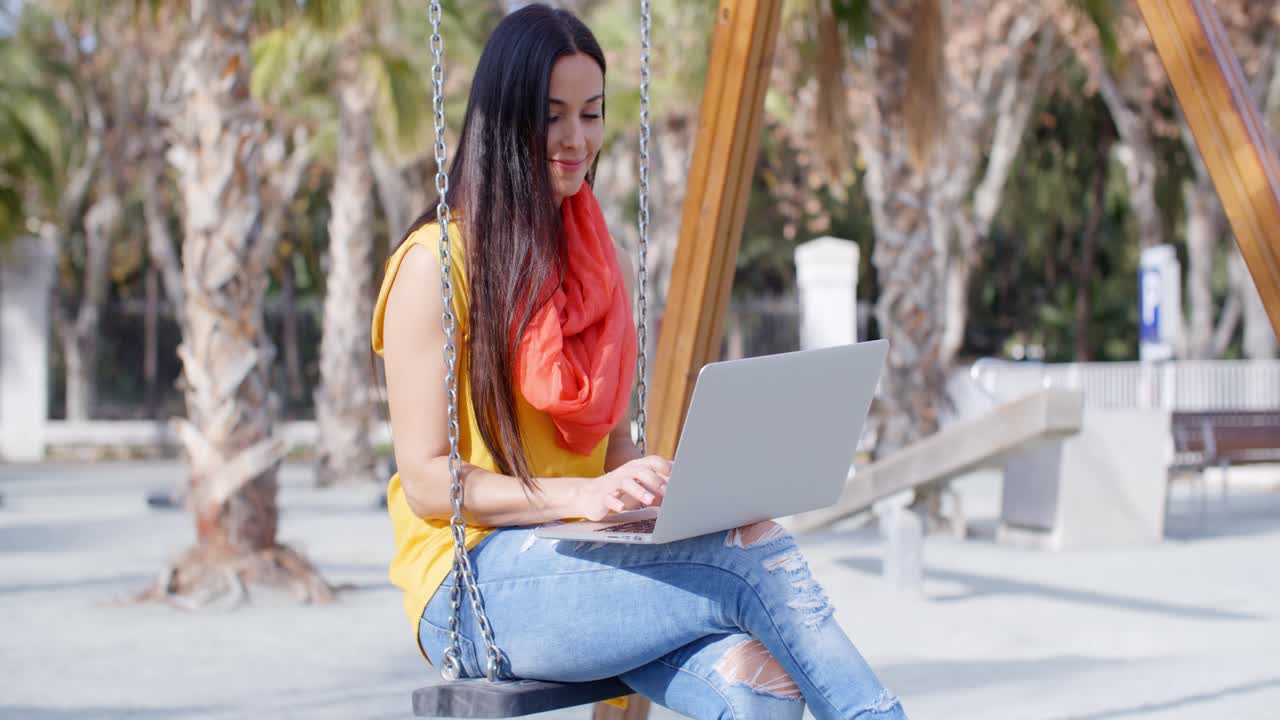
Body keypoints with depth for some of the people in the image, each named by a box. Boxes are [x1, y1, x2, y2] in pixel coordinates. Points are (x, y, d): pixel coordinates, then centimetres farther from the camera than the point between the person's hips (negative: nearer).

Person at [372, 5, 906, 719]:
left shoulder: (606, 268, 15)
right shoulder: (438, 262, -6)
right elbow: (426, 481, -10)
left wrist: (674, 492, -3)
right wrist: (585, 495, -23)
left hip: (584, 563, 6)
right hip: (475, 579, -6)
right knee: (760, 556, -26)